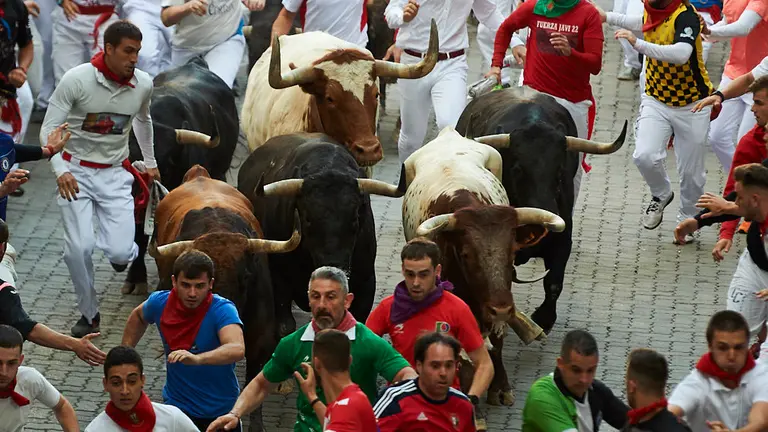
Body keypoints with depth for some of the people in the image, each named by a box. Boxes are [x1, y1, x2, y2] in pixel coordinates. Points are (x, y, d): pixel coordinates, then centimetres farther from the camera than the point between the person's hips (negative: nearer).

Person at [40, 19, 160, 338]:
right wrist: (60, 170, -29)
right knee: (79, 247, -18)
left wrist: (151, 162, 30)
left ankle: (125, 250, 26)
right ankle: (89, 314, 5)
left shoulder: (143, 84, -4)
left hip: (115, 174, 2)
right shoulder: (77, 79, -17)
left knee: (120, 253, -14)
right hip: (76, 172, -2)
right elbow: (49, 129, -14)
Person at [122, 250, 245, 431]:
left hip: (221, 412, -3)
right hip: (176, 407, 3)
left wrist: (197, 359, -60)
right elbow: (138, 316, 16)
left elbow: (237, 349, -44)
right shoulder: (159, 302, -10)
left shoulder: (222, 309, -24)